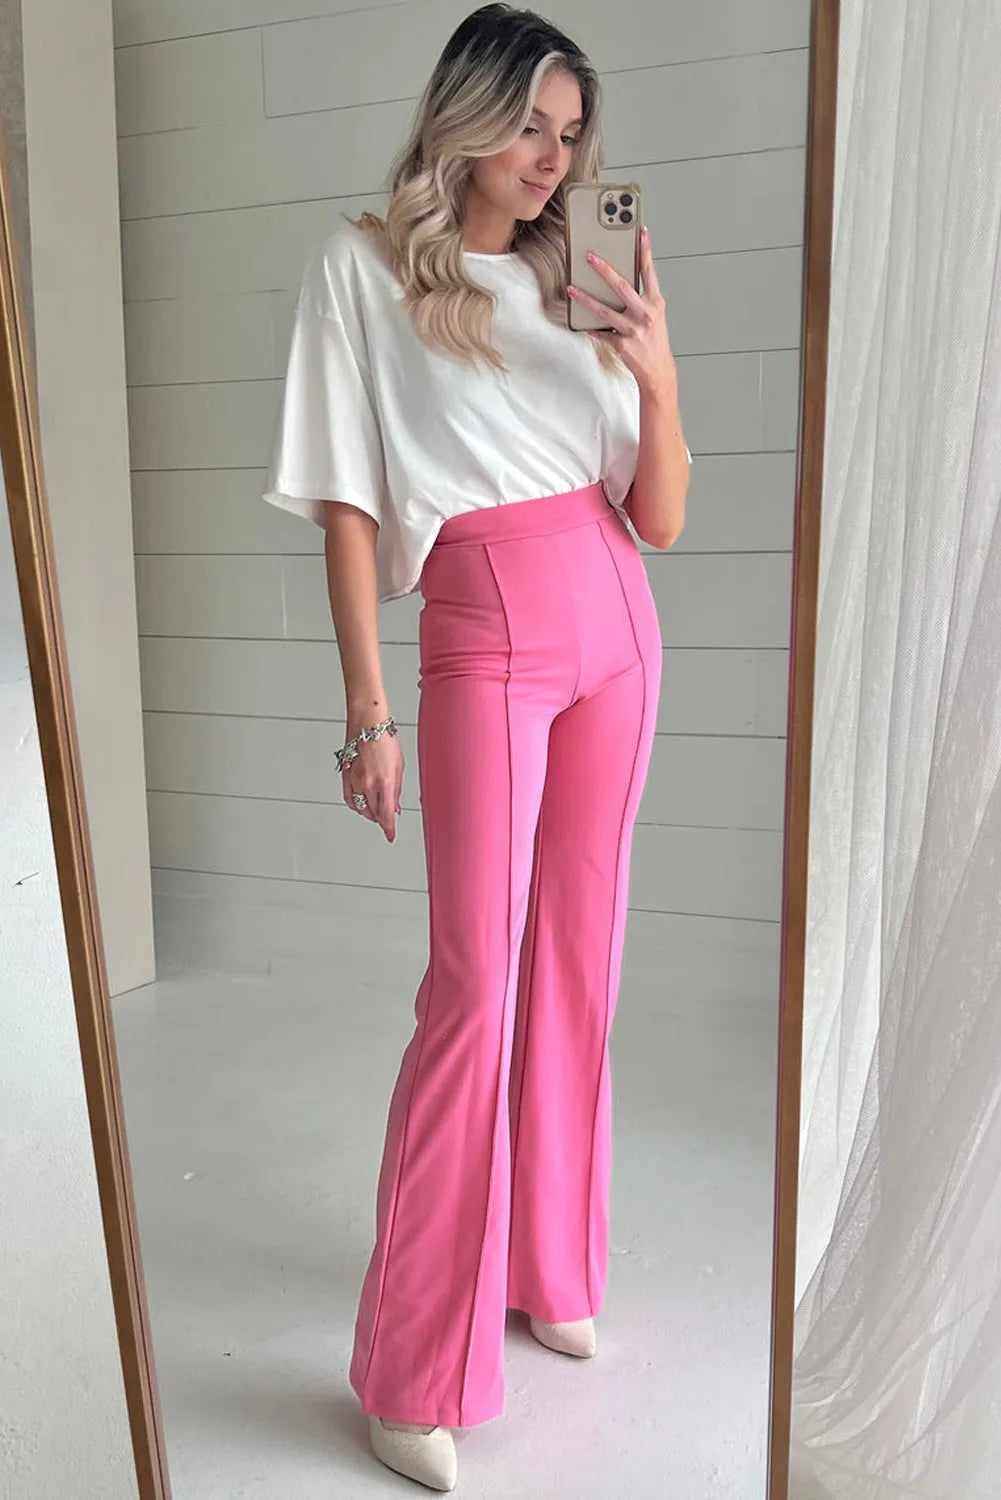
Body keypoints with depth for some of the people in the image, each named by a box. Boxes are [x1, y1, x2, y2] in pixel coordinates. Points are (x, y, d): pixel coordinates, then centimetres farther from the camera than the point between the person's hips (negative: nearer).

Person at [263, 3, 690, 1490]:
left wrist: (659, 378, -7)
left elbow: (660, 522, 10)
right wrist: (370, 713, -9)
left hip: (615, 627, 5)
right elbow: (348, 505, -4)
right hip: (484, 643, -5)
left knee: (577, 967, 8)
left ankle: (550, 1270, 26)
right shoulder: (364, 266, 3)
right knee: (475, 985, -9)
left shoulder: (568, 278, 14)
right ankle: (415, 1374, 5)